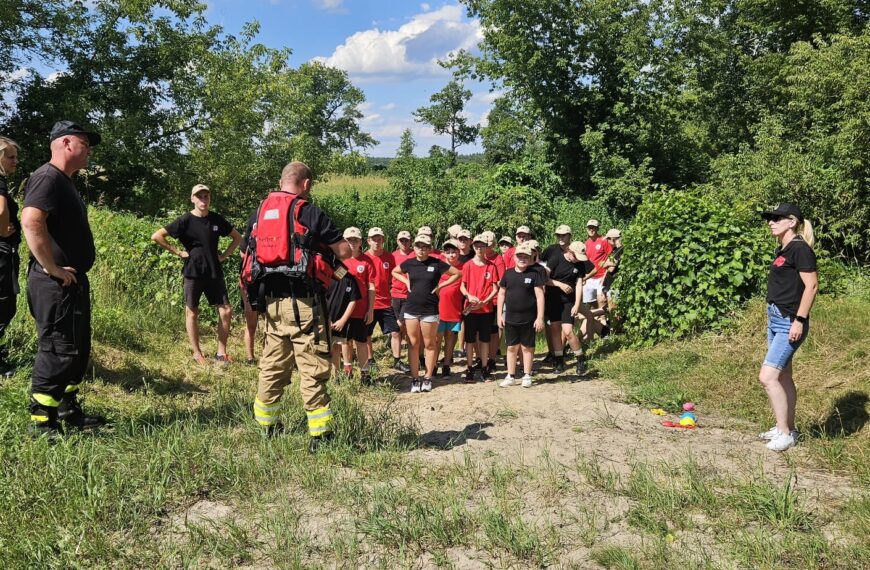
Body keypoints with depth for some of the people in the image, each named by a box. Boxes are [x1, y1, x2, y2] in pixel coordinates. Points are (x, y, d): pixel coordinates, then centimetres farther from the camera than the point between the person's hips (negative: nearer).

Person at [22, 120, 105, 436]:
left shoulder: (64, 182, 19)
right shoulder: (48, 177, -14)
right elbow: (31, 222, -28)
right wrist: (52, 268, -23)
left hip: (73, 282, 10)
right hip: (56, 284, -10)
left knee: (77, 349, 16)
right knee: (57, 351, -7)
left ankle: (69, 411, 28)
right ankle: (42, 423, 1)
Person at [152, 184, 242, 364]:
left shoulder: (217, 219, 4)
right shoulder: (185, 220, -6)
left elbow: (237, 237, 17)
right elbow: (156, 236, -7)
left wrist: (225, 255, 6)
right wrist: (178, 252, -9)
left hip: (215, 273, 3)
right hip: (193, 273, -3)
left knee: (226, 311, -2)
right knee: (192, 313, 4)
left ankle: (221, 353, 10)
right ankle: (197, 354, 16)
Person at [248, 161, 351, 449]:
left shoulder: (258, 214, 10)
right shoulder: (310, 213, -9)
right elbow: (345, 252, -7)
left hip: (271, 303, 6)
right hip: (303, 304, -6)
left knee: (272, 366, 16)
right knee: (313, 370, -1)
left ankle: (267, 427, 27)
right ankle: (320, 435, 3)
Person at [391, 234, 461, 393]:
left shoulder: (436, 263, -6)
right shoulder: (409, 263, 3)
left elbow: (457, 274, 0)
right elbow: (394, 272, 21)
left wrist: (441, 285, -5)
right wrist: (406, 282, 6)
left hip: (430, 310, -2)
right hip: (411, 309, 3)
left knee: (429, 344, 5)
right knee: (414, 344, 6)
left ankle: (428, 378, 14)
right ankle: (415, 379, 11)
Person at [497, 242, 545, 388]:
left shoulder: (534, 274, -5)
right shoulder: (508, 273, 4)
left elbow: (540, 296, -6)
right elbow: (501, 294, 9)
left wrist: (540, 317, -11)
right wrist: (499, 314, 5)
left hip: (528, 319, -3)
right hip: (510, 318, 3)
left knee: (527, 347, 8)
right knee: (511, 347, 9)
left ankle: (527, 376, 19)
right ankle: (511, 376, 18)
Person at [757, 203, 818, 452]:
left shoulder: (800, 248, -13)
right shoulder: (781, 250, 13)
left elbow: (811, 286, -18)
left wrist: (799, 320, -21)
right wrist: (774, 315, 16)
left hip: (789, 322, -10)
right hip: (775, 319, 10)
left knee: (767, 376, -12)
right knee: (783, 377, 15)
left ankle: (785, 433, -1)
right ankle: (787, 427, 25)